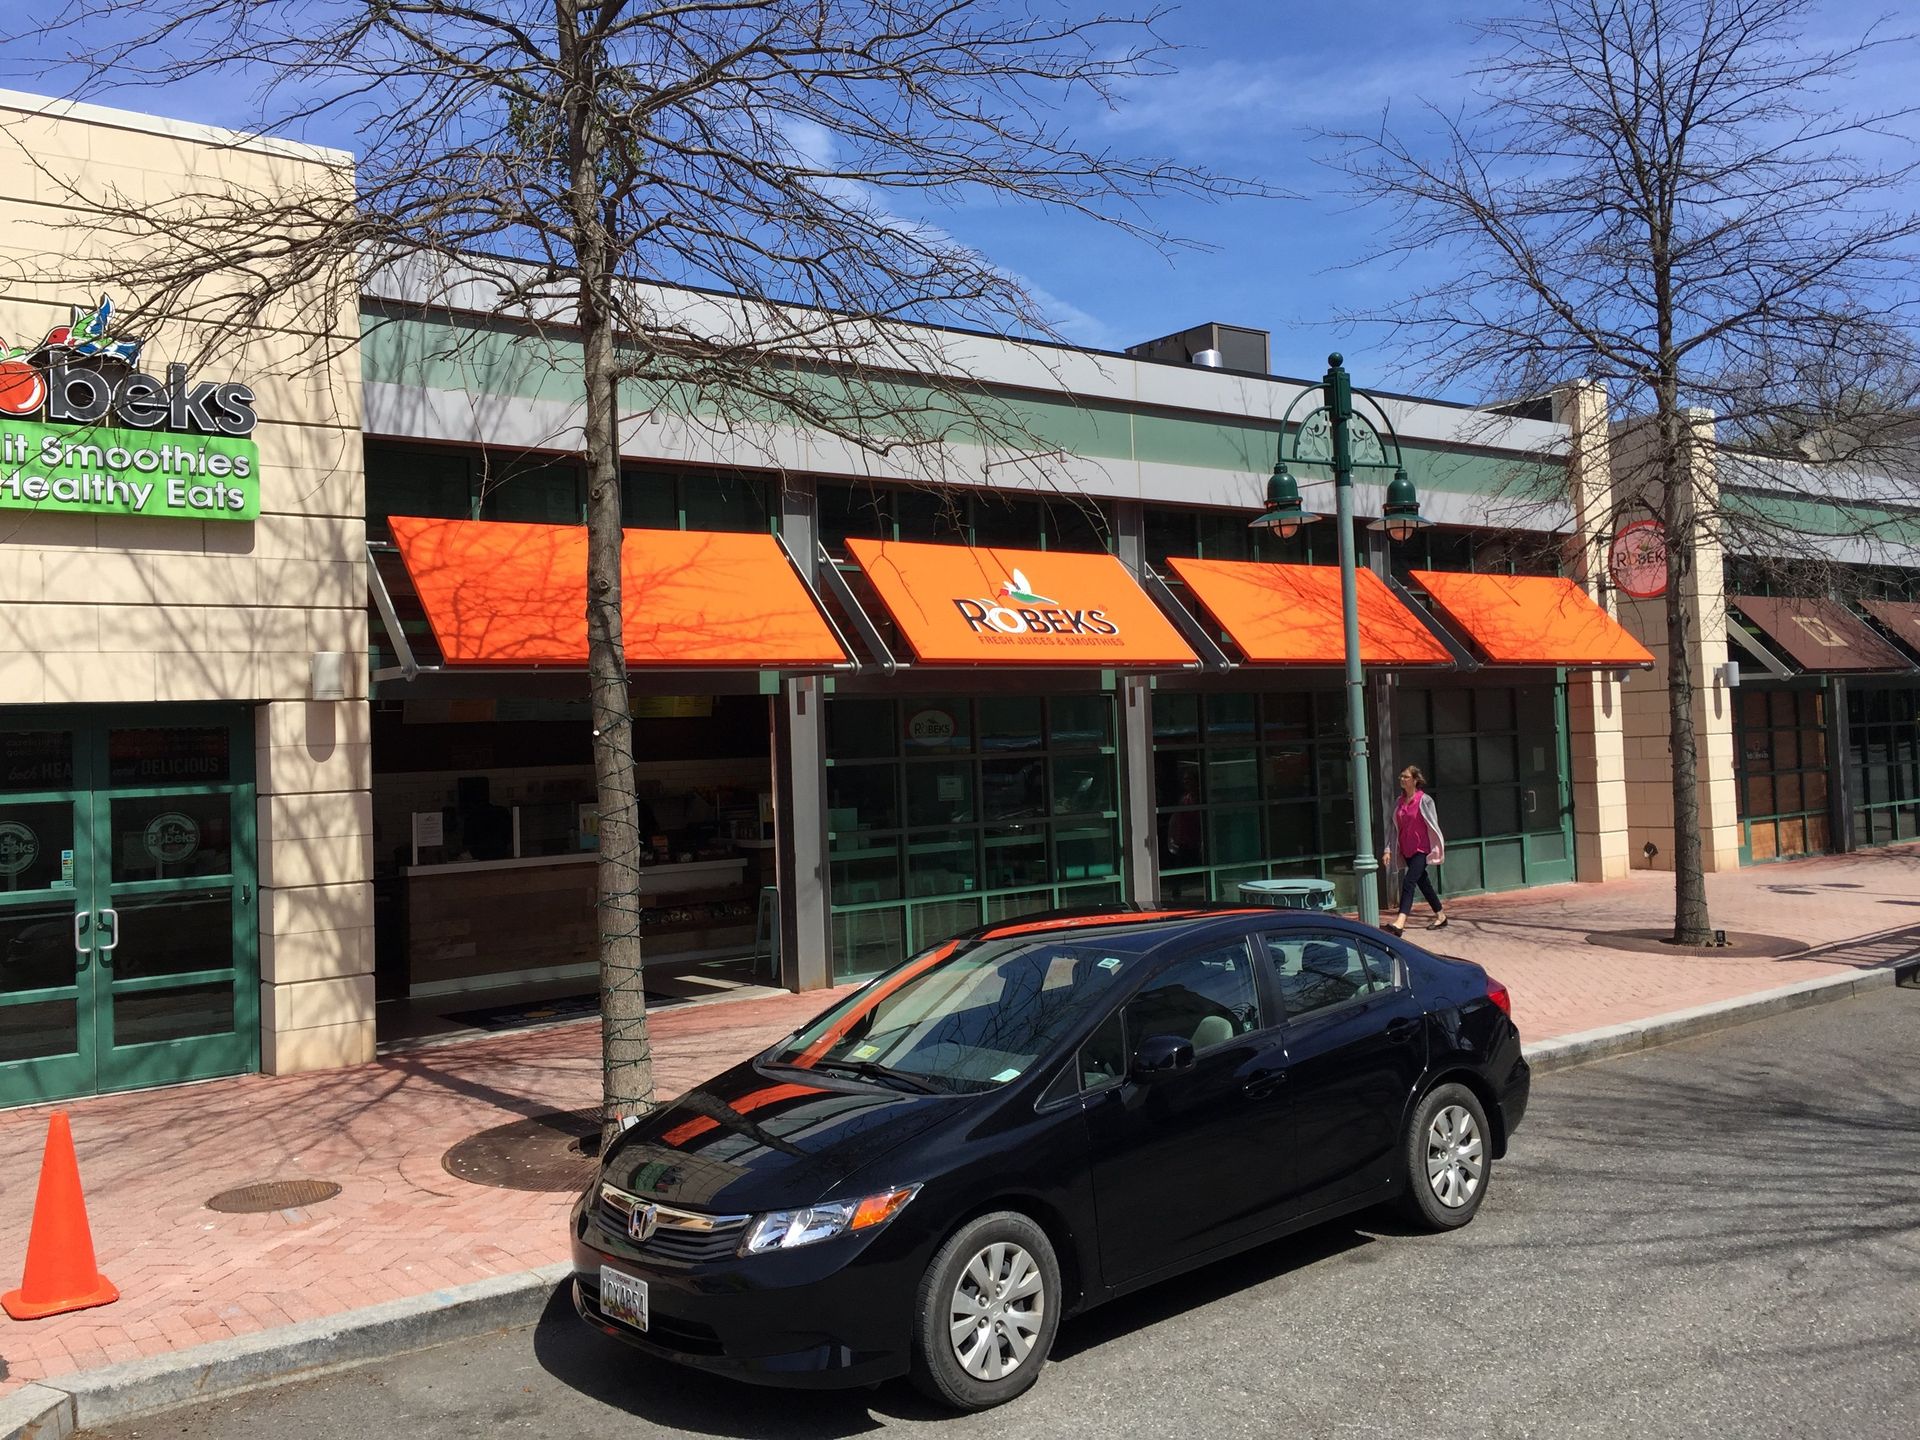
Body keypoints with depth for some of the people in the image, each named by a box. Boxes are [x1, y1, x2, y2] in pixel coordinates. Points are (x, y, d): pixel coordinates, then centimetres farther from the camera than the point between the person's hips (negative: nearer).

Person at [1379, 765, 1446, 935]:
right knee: (1423, 883, 16)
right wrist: (1388, 850, 6)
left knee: (1408, 882, -18)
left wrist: (1437, 848, -7)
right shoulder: (1400, 802, 8)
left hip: (1422, 849, -7)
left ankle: (1400, 922, -28)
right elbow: (1395, 828, 11)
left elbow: (1433, 825, -7)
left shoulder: (1424, 800, -10)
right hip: (1407, 850, 7)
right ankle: (1440, 915, 31)